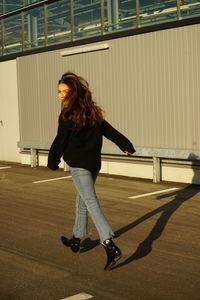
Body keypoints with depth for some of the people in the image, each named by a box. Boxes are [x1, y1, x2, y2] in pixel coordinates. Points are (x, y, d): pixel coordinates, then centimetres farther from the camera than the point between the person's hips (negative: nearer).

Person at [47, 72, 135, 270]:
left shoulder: (67, 115, -10)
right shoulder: (92, 111, 10)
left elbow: (60, 141, -7)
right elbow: (108, 130, 14)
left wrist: (52, 162, 6)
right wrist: (125, 145, 19)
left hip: (78, 164, -8)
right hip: (94, 163, 8)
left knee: (91, 203, -14)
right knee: (82, 201, 21)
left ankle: (110, 245, -25)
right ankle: (77, 239, 34)